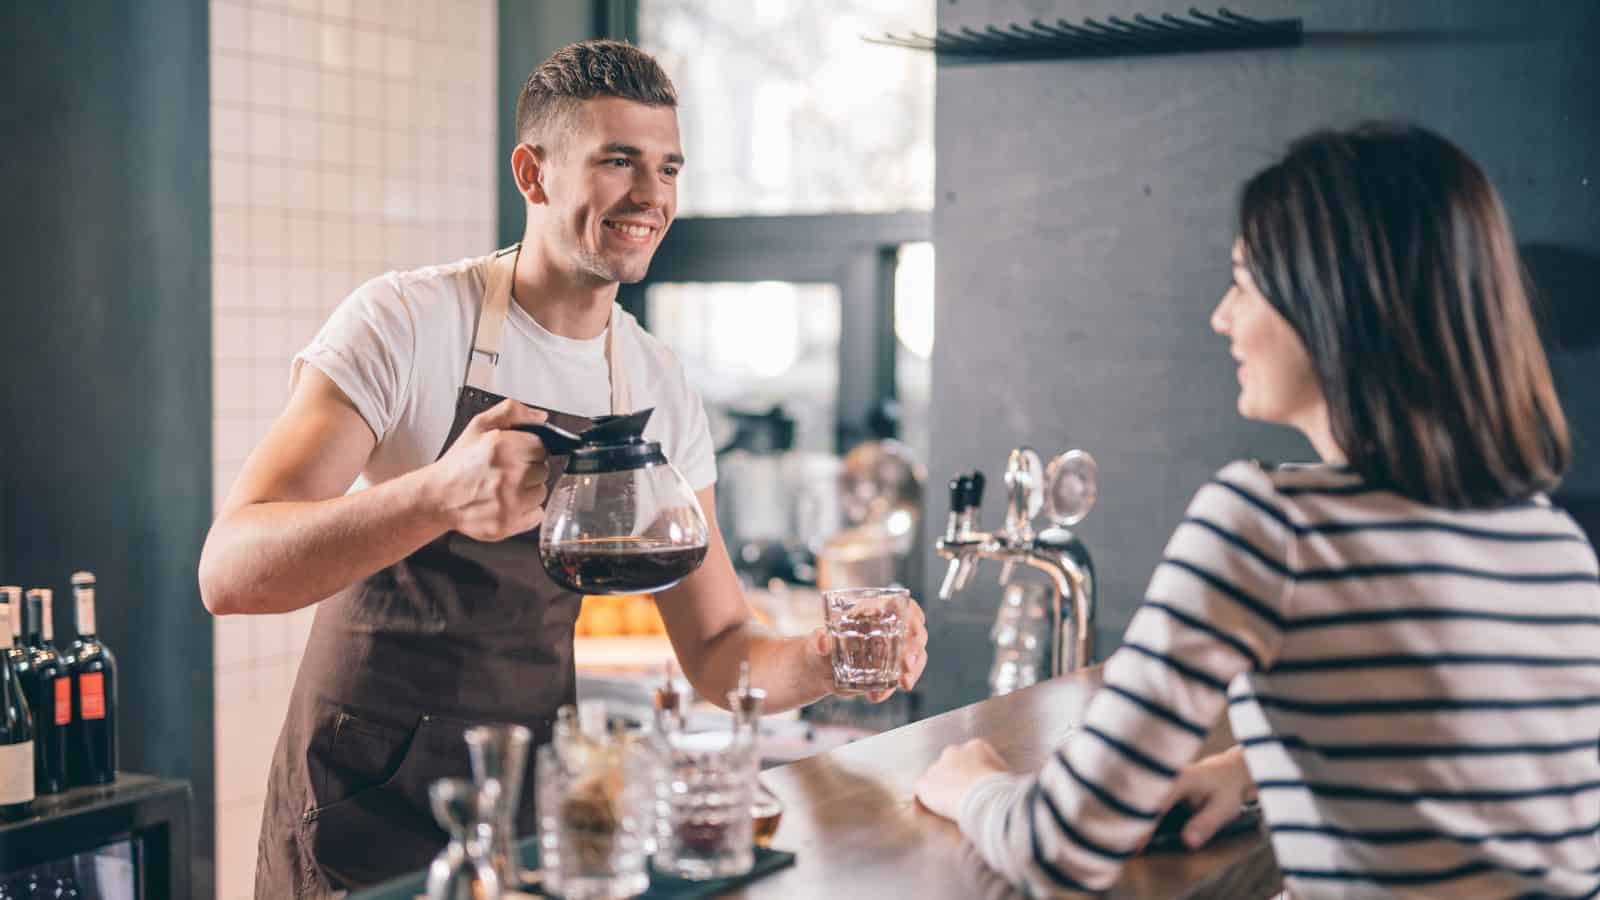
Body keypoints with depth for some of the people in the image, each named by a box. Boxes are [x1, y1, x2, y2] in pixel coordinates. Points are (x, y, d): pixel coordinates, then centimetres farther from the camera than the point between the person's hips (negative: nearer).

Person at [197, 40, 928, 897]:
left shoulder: (662, 393, 1)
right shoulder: (403, 322, -14)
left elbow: (717, 653, 5)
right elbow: (228, 571, -25)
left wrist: (826, 658, -18)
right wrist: (440, 496, -43)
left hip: (535, 814, 5)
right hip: (367, 807, -4)